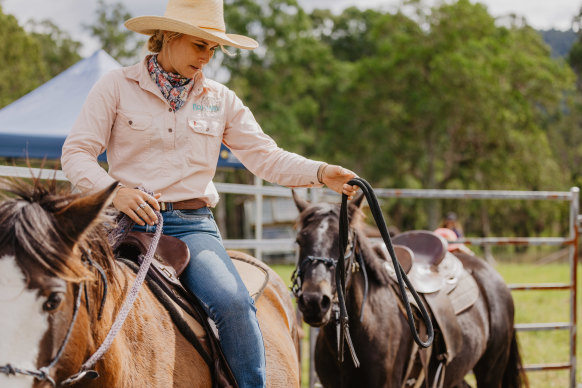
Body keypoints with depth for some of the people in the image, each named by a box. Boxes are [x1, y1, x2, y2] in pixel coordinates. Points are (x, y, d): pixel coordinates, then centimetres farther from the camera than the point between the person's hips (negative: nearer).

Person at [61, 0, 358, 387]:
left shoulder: (221, 99, 15)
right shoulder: (117, 86, 5)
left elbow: (266, 156, 10)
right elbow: (77, 152, 1)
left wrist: (321, 173, -8)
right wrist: (113, 190, -19)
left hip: (191, 224, 1)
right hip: (130, 220, -1)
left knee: (234, 302, -26)